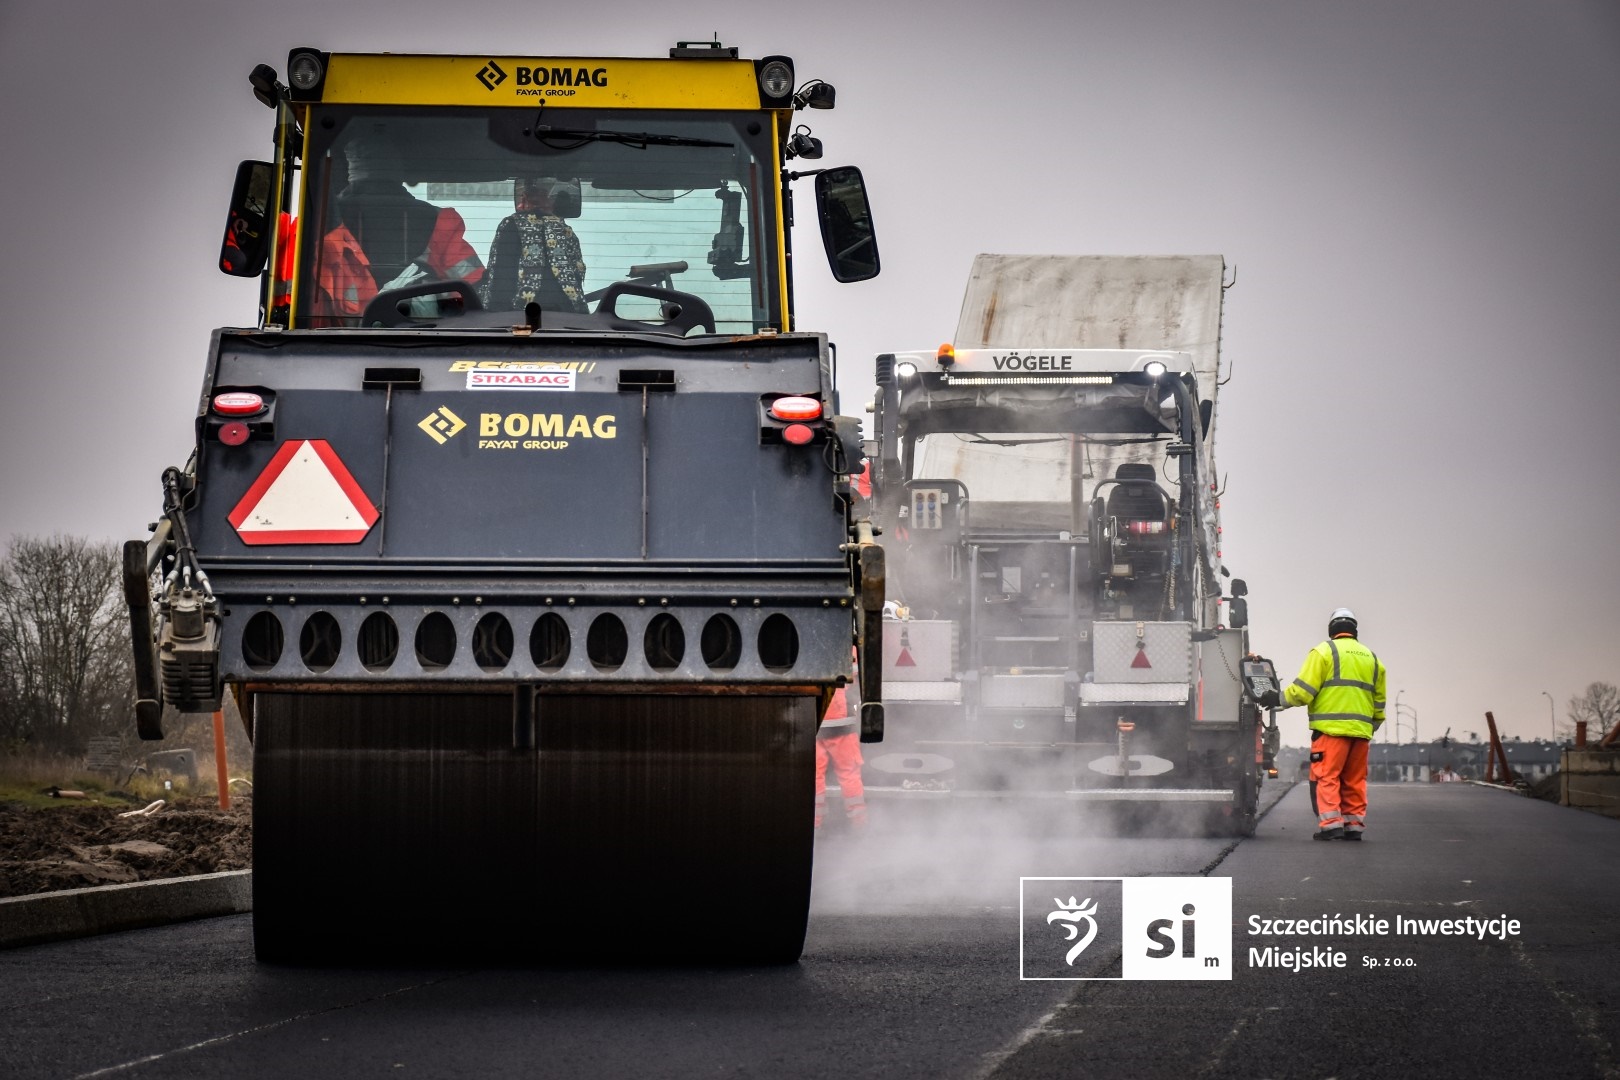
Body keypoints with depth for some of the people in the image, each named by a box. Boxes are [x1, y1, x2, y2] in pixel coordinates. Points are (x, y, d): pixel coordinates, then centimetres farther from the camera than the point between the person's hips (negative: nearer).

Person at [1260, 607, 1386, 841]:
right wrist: (1372, 726, 33)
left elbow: (1303, 690, -7)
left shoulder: (1324, 651, 0)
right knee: (1354, 780, 10)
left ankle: (1331, 824, -15)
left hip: (1331, 727, -6)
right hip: (1361, 730, 6)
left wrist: (1279, 699, 5)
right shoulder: (1371, 658, 18)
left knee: (1326, 777, -6)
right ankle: (1354, 825, 8)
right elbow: (1379, 702, 22)